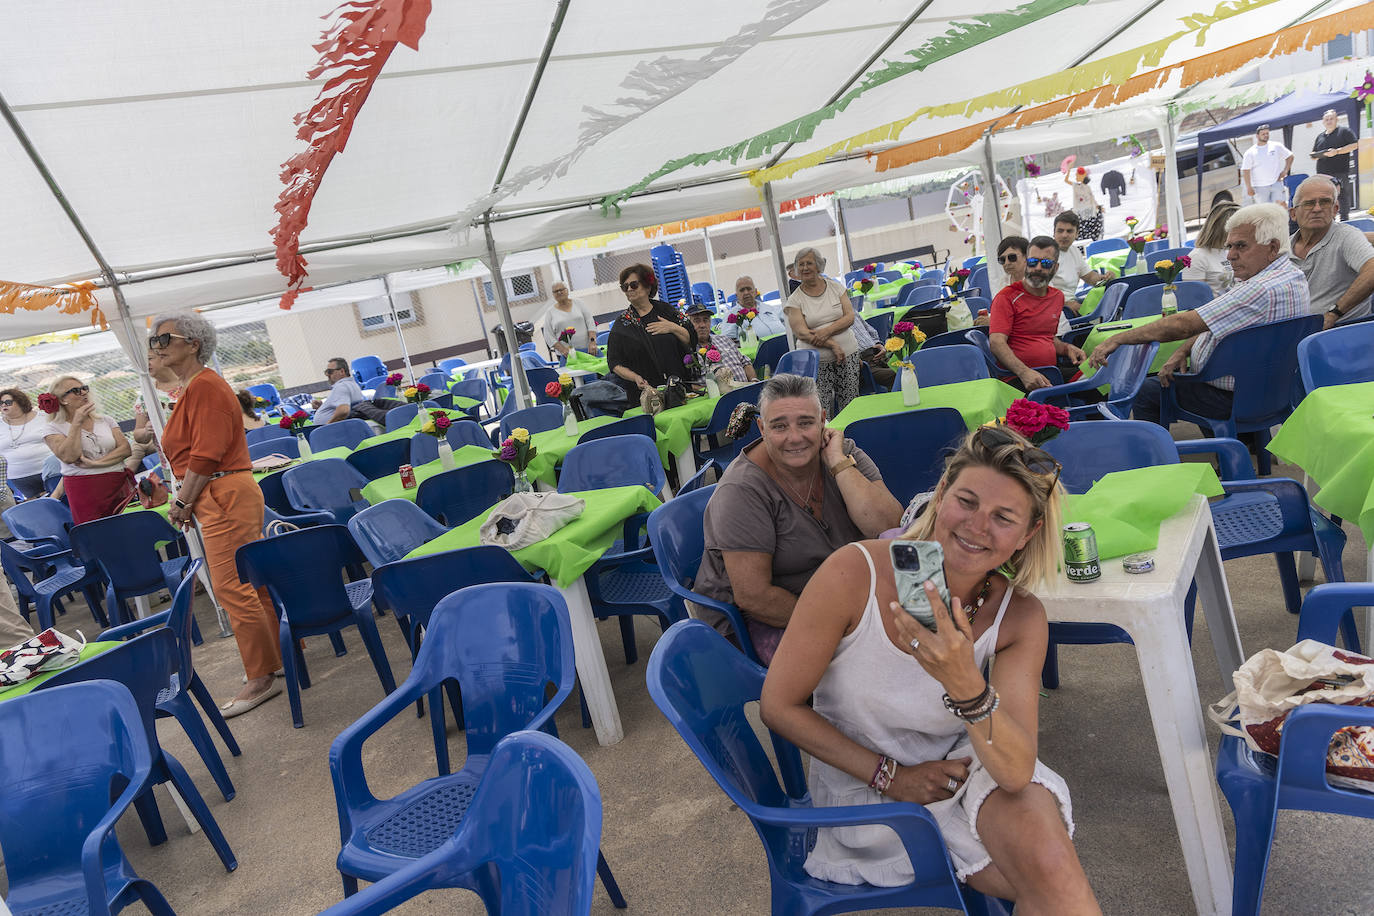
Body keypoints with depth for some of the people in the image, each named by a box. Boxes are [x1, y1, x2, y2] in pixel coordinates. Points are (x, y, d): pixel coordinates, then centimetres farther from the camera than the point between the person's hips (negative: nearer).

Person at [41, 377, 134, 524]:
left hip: (119, 485, 3)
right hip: (84, 493, -3)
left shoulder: (105, 420, 14)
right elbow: (69, 457, -12)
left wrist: (96, 463, -11)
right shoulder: (54, 429, 5)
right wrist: (77, 423, -10)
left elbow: (125, 449, 3)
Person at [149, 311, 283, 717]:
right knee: (252, 583, 16)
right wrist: (187, 501, 16)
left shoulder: (204, 386, -14)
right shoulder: (193, 386, 18)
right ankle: (279, 653, 27)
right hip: (221, 498, 10)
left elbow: (205, 456, -19)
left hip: (226, 498, -10)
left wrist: (182, 502, -13)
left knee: (232, 588, -7)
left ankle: (261, 678, 2)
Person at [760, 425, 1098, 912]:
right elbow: (779, 705, -13)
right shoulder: (853, 574, -23)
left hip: (963, 767, 3)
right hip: (866, 782, -2)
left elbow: (1016, 772, -23)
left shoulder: (1021, 617, -14)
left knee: (1049, 865, -26)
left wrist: (965, 683, -42)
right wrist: (891, 777, -14)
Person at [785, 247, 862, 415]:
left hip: (847, 355, 2)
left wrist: (827, 331, -16)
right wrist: (833, 345, -17)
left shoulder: (835, 287, 8)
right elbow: (801, 333, -9)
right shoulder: (794, 300, 1)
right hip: (816, 361, -2)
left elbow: (850, 317, 0)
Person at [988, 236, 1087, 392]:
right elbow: (997, 342, -15)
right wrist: (1024, 372, -30)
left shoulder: (1058, 296, 20)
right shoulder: (1007, 297, -2)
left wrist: (1066, 348, 10)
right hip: (1017, 378, -7)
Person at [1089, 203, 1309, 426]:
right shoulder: (1293, 275, 6)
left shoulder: (1264, 290, -30)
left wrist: (1118, 339, -26)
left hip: (1233, 398, -11)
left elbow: (1183, 324, -30)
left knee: (1144, 391, -2)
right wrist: (1183, 351, -4)